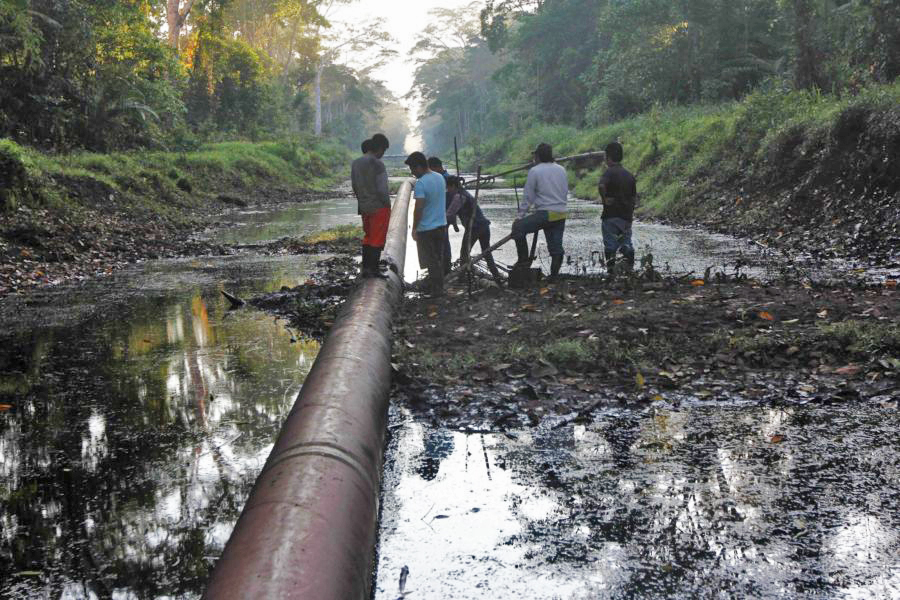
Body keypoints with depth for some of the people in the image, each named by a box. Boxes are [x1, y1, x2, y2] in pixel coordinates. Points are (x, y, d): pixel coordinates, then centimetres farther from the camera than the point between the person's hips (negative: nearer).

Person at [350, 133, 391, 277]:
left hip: (364, 207, 6)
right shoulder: (378, 165, -18)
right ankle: (372, 270, 5)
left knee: (368, 237, 18)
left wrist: (361, 201, 16)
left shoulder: (355, 164, 3)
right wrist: (387, 204, -5)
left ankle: (365, 267, 20)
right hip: (379, 207, -6)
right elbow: (382, 189, -19)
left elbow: (354, 186, 9)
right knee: (377, 240, 3)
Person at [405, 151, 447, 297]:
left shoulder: (420, 183, -21)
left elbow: (419, 208, -23)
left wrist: (414, 229, -14)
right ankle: (438, 286, 26)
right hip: (441, 225, 8)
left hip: (426, 229, -7)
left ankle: (436, 289, 7)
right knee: (439, 258, 17)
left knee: (431, 260, 2)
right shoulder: (440, 178, 5)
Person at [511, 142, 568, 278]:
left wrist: (521, 215, 2)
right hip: (561, 215, 6)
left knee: (518, 226, 3)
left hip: (545, 213, -6)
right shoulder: (561, 170, 14)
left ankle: (524, 259, 0)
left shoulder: (535, 171, -4)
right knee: (556, 248, 7)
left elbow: (528, 196, -3)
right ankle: (554, 275, 8)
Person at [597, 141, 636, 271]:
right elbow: (634, 198, 14)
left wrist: (605, 199, -15)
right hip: (627, 217, 5)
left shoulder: (609, 172, -8)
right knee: (627, 244, 11)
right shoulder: (629, 175, 12)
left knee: (610, 246, 0)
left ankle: (611, 270, -2)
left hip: (611, 215, -5)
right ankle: (630, 270, 2)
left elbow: (601, 186, -30)